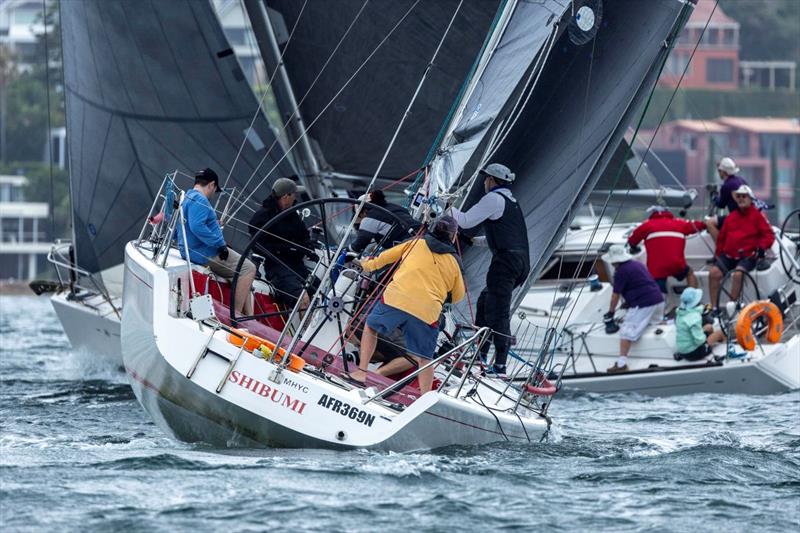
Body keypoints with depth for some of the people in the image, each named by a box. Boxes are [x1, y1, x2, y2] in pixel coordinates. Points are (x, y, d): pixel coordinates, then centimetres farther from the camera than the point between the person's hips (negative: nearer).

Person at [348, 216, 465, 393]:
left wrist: (369, 265, 40)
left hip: (397, 298, 0)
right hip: (428, 311, 0)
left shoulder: (417, 244, 17)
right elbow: (457, 296, 23)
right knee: (424, 359, 9)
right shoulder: (453, 262, 17)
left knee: (371, 327, 24)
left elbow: (388, 256, 23)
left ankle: (361, 373, 15)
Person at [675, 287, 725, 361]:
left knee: (709, 327, 26)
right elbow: (699, 340, -28)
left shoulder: (680, 312, -4)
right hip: (693, 353, -8)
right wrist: (704, 336, -8)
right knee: (720, 333, 10)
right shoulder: (694, 317, -30)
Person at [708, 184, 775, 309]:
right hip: (728, 255, 5)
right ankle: (713, 307, -12)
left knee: (738, 274, -32)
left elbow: (769, 234, -4)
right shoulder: (732, 216, 16)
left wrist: (762, 247, -22)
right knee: (714, 272, -17)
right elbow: (722, 237, 22)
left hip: (748, 256, -5)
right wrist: (718, 254, 14)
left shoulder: (757, 215, 1)